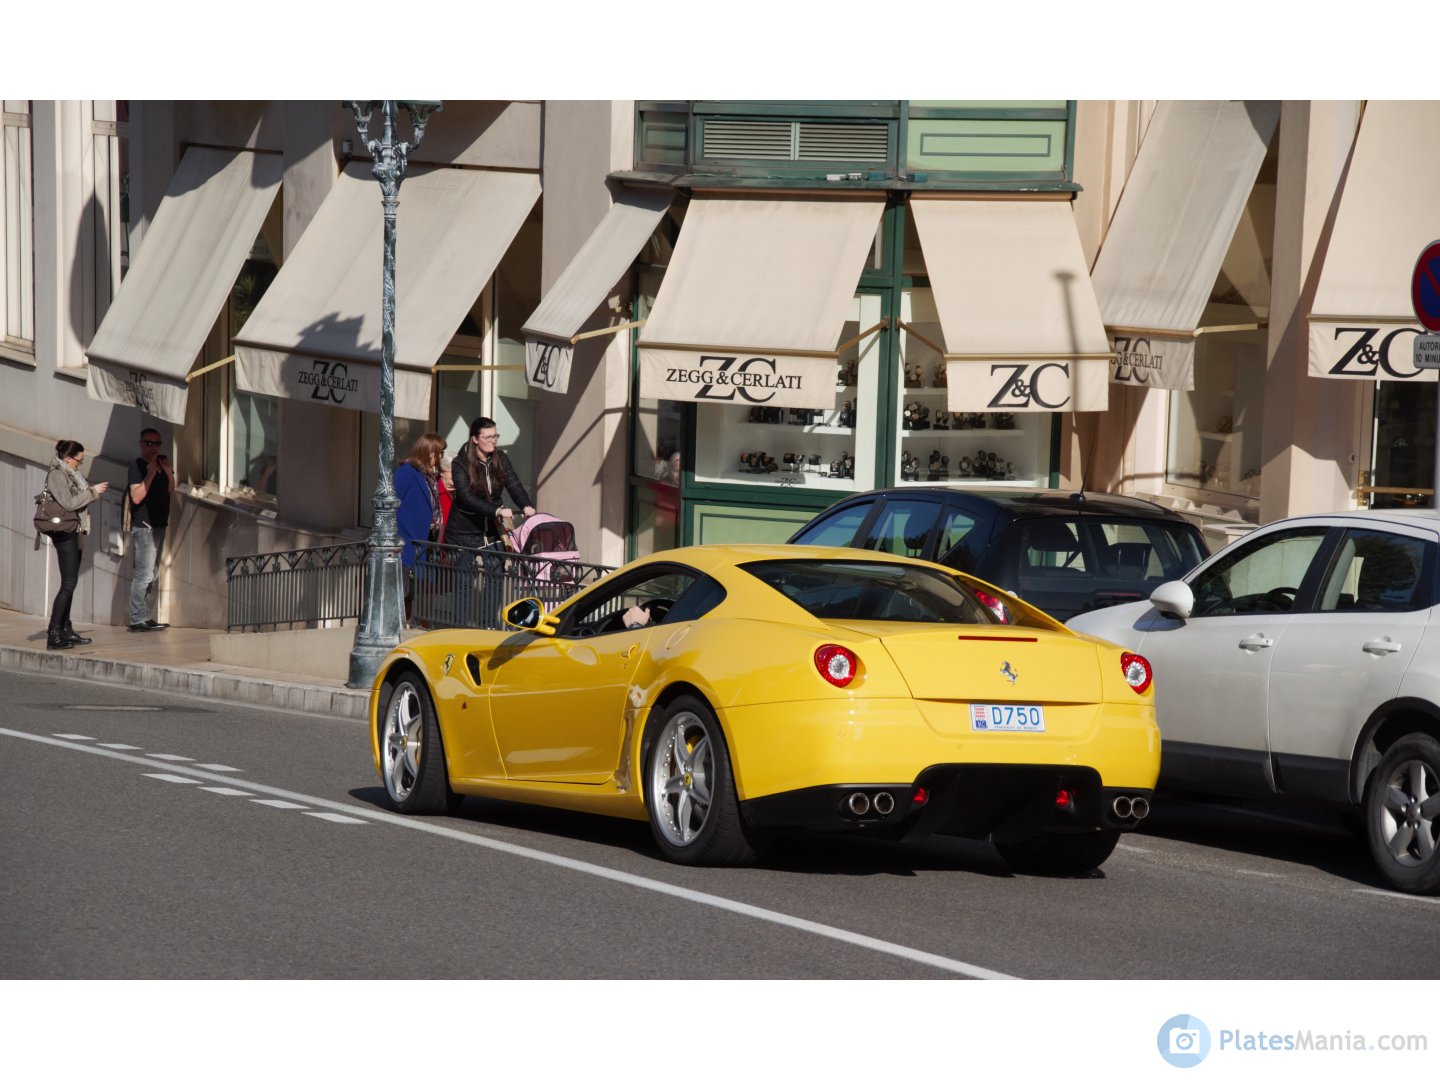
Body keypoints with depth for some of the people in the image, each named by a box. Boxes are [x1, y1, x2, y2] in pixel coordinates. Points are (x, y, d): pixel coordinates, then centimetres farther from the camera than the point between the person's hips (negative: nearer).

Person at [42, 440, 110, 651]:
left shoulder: (69, 475, 16)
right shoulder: (56, 475, -12)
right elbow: (68, 502, -20)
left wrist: (93, 490, 8)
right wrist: (93, 492, -15)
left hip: (74, 532, 10)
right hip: (65, 533, -10)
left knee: (70, 583, 12)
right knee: (68, 584, -13)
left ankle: (65, 630, 17)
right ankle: (53, 635, -15)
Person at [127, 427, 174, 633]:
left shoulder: (161, 463, 15)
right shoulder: (137, 465, -10)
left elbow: (170, 491, 15)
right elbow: (137, 496, -20)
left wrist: (168, 471, 2)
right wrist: (150, 473, -23)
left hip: (159, 523, 9)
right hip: (144, 525, -9)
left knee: (152, 575, 11)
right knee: (144, 574, -12)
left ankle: (144, 617, 16)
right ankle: (138, 620, -13)